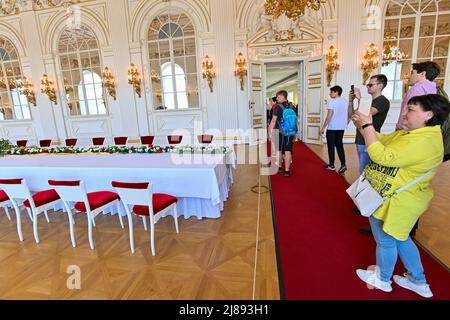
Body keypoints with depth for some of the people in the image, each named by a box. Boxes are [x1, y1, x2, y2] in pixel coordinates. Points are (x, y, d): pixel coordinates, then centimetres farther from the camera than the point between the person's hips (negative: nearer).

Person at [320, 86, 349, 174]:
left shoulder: (332, 101, -11)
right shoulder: (346, 101, 9)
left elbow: (329, 116, -17)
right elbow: (348, 115, 12)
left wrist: (323, 128, -12)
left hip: (332, 128, -6)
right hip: (341, 128, 6)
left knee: (331, 146, 4)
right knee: (339, 145, 12)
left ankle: (331, 165, 11)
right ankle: (343, 164, 2)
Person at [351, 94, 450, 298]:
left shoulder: (424, 141, -26)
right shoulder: (406, 134, 5)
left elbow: (383, 157, -33)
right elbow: (380, 141, 15)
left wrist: (368, 126, -27)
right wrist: (362, 126, 0)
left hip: (395, 203, -10)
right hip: (391, 198, 10)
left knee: (386, 241, 11)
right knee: (400, 239, 24)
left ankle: (382, 279, 36)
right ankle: (418, 282, 43)